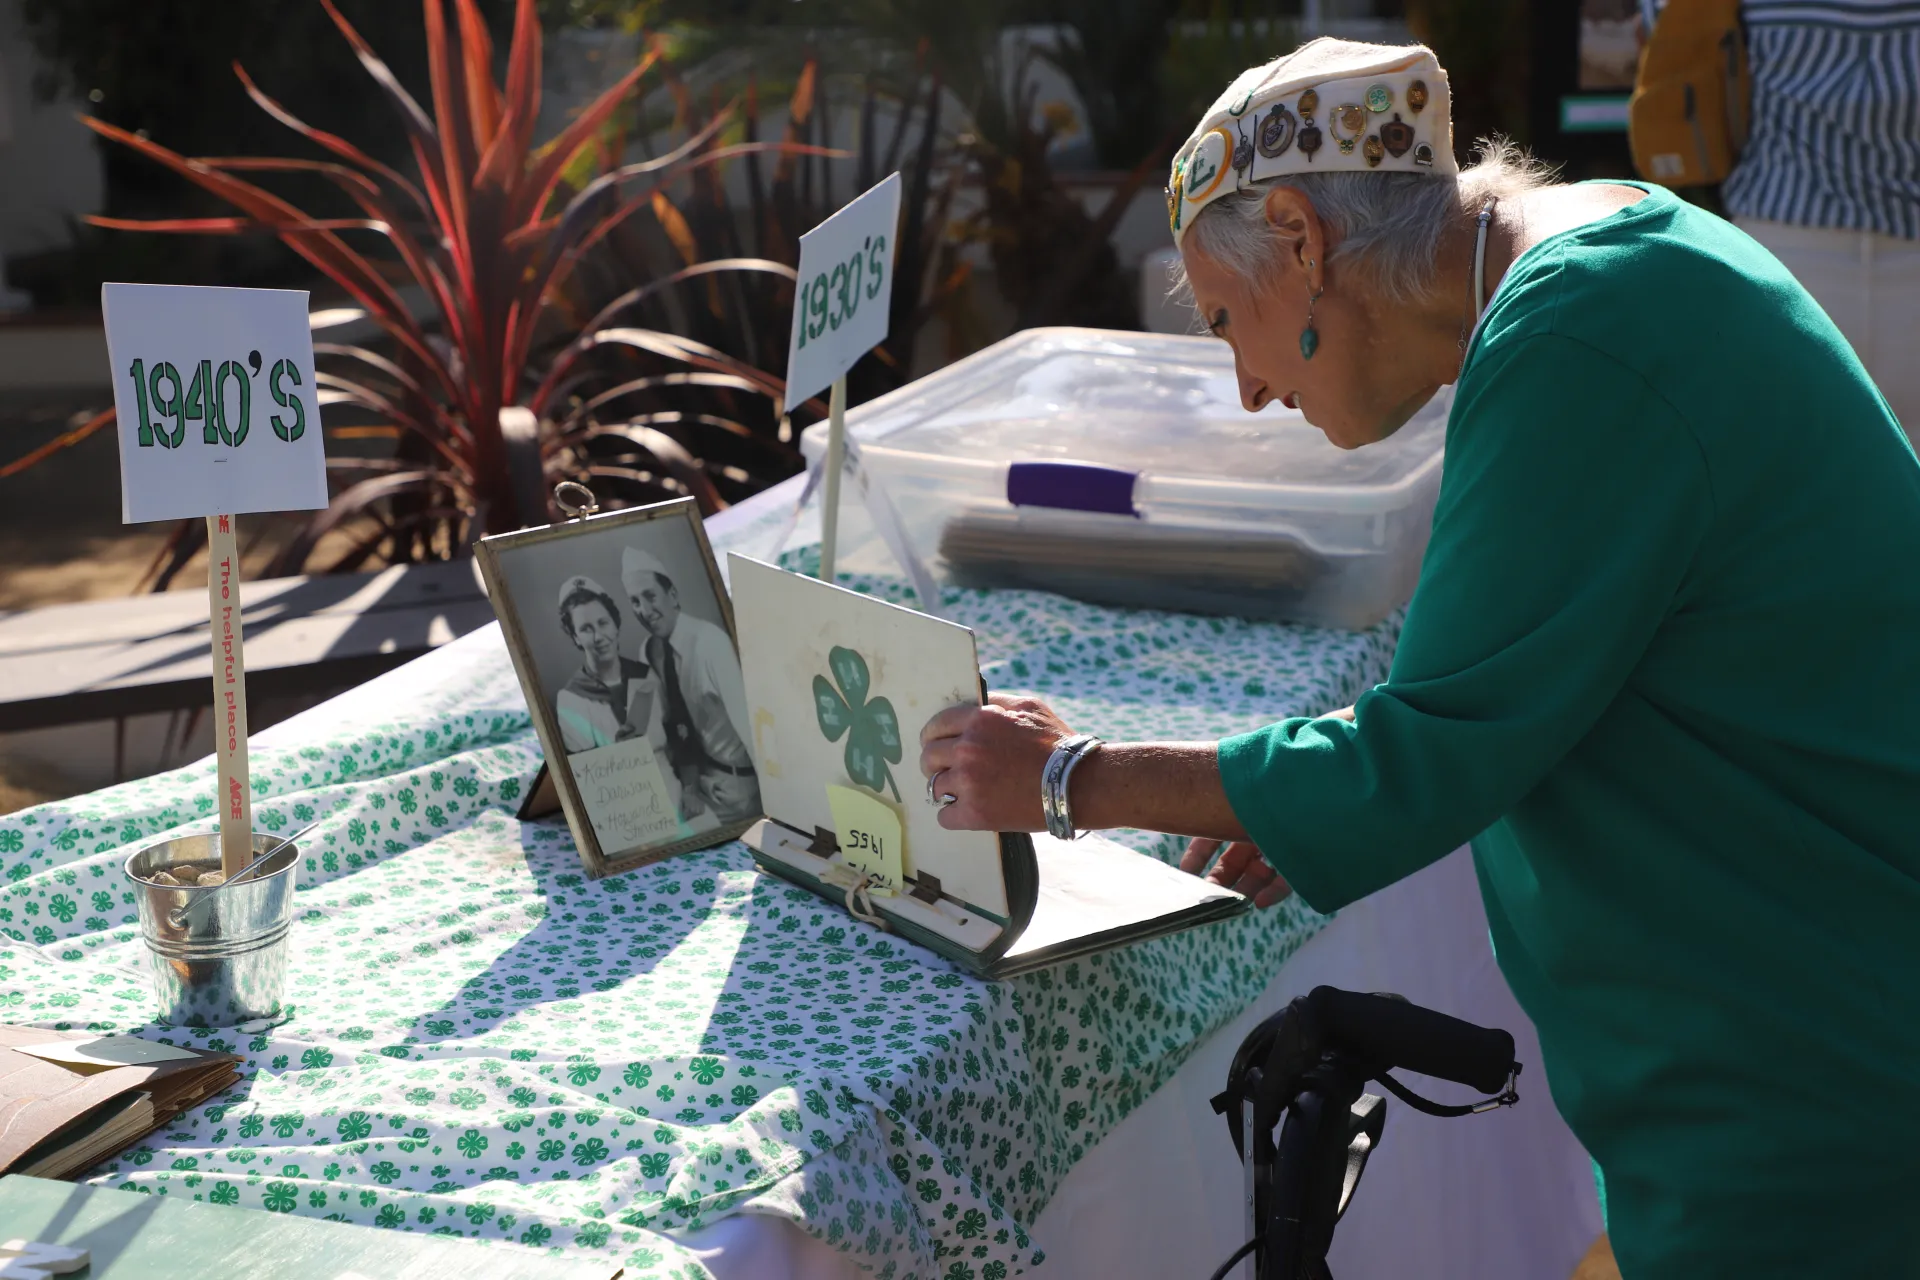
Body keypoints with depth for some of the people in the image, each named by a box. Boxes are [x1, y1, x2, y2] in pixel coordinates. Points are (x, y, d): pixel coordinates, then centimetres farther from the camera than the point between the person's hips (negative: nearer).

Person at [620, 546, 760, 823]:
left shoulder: (708, 640, -24)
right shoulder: (651, 651, -3)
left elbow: (742, 714, -27)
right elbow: (676, 721, 3)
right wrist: (689, 784, -4)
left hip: (738, 778, -6)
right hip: (702, 774, 6)